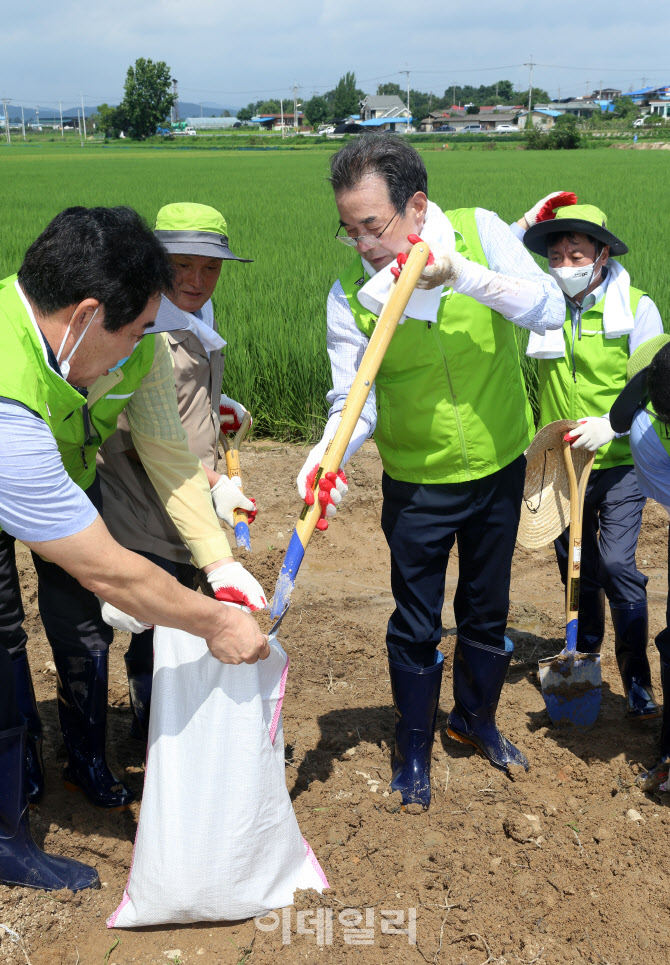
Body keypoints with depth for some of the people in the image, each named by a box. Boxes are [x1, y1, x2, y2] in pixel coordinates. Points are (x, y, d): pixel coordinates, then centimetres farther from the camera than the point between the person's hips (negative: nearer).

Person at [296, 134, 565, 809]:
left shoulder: (479, 232, -14)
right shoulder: (350, 295, -15)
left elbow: (548, 308, -24)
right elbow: (353, 399, -16)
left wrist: (465, 276, -37)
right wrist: (326, 456, -36)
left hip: (500, 467, 1)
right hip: (418, 483, -1)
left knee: (487, 610, 19)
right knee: (416, 622, 10)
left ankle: (476, 717, 45)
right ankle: (413, 745, 33)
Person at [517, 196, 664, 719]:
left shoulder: (636, 307, -9)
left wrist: (612, 424, -25)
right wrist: (527, 224, -11)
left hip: (619, 465, -3)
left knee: (618, 566, -11)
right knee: (577, 568, 16)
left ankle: (638, 681, 3)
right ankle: (584, 656, 39)